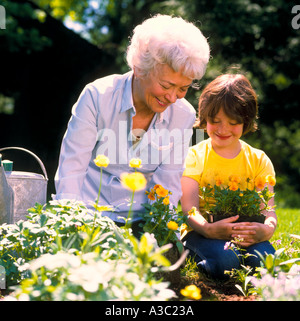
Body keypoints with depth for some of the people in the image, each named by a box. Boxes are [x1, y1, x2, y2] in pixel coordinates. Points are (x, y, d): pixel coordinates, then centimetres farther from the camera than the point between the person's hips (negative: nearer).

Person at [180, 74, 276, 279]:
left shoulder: (259, 160, 9)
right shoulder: (194, 157, 2)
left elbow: (268, 208, -2)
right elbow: (189, 208, -9)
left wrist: (268, 228, -28)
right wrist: (208, 229, -33)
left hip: (246, 234, 2)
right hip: (202, 232, -1)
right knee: (224, 261, -34)